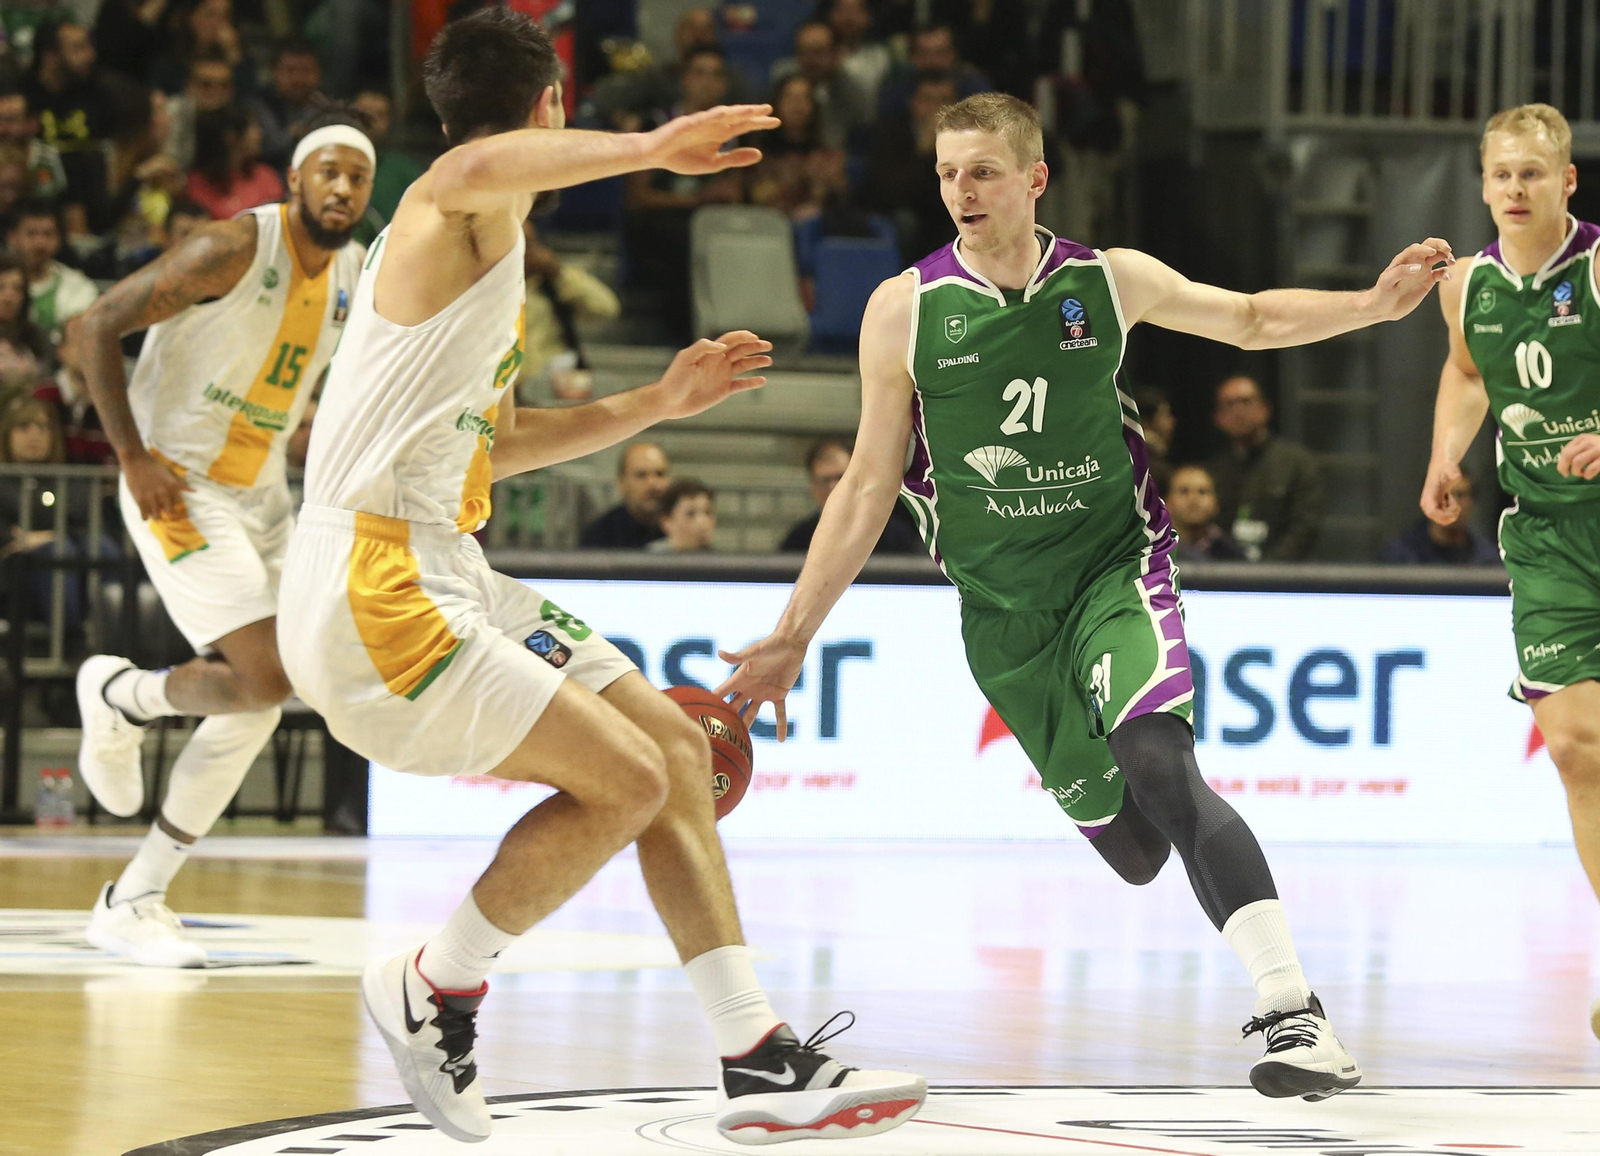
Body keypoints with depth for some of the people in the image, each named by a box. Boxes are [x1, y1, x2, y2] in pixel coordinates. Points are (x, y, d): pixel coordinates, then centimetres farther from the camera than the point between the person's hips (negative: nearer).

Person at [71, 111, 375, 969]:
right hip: (179, 485, -8)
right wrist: (133, 458, -19)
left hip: (259, 494, 8)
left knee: (253, 710, 5)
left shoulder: (355, 276, 4)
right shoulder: (236, 249, -18)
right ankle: (118, 697, 10)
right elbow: (100, 326, -16)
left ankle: (133, 903, 14)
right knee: (262, 679, -21)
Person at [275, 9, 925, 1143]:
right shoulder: (456, 214, -10)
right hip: (371, 592, -10)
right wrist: (647, 147, -34)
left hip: (444, 573, 10)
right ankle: (435, 989, 2)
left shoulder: (486, 246, 23)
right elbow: (475, 167, -38)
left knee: (679, 750, 7)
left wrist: (654, 404, 28)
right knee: (624, 781, -16)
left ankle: (760, 1060, 7)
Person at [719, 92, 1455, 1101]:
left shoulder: (1110, 281, -4)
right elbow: (868, 489, 1)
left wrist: (1377, 304, -3)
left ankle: (1293, 1012, -32)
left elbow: (1253, 319, 13)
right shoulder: (905, 310, -5)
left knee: (1158, 766, -29)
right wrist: (792, 637, -2)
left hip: (1117, 566, -1)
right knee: (1131, 849, 4)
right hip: (1004, 610, 1)